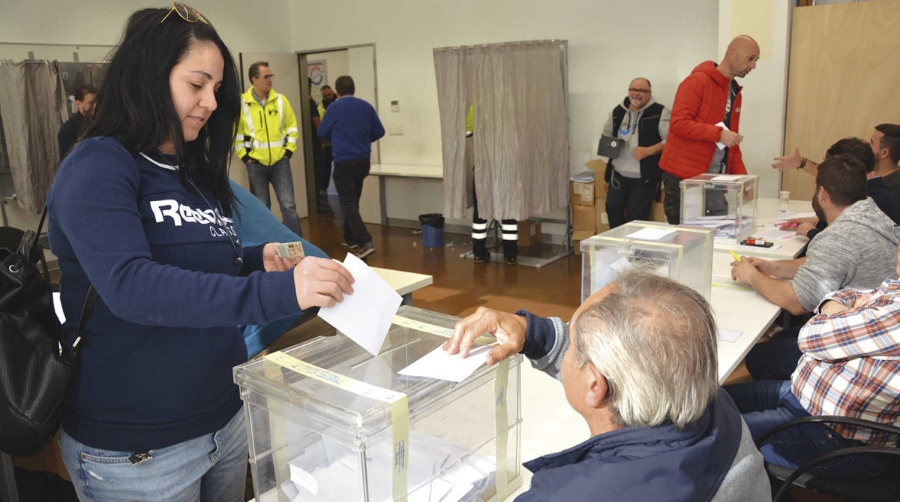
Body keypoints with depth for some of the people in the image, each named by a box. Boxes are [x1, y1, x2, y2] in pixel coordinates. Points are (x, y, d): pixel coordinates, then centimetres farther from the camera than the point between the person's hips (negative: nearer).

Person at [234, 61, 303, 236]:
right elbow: (235, 132, 1)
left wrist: (289, 150, 1)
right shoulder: (241, 103, -4)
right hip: (256, 163, -1)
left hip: (280, 161, 1)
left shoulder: (281, 100, 2)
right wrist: (244, 156, -3)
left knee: (288, 205, -1)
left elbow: (292, 127, 9)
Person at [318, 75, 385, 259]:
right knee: (353, 200, 21)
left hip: (344, 161, -5)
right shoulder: (366, 106, 3)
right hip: (364, 160, 5)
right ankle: (350, 238, 30)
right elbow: (379, 131, 8)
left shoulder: (335, 107, -7)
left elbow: (322, 133, 3)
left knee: (348, 203, -4)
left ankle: (365, 242, -16)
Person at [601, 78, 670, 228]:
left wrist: (648, 151, -22)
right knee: (612, 207, 1)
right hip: (619, 173, 5)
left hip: (645, 177, -5)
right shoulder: (617, 112, 11)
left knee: (636, 216, -5)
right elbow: (606, 134, 24)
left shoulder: (660, 113, -6)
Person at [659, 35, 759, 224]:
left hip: (715, 179, 8)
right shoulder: (697, 81, -9)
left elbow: (731, 142, 20)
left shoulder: (735, 92, 16)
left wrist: (742, 178, 11)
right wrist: (718, 133, -25)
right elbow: (679, 123, -19)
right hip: (683, 177, -7)